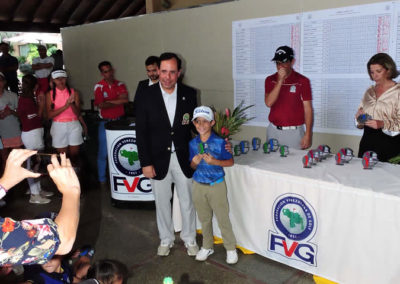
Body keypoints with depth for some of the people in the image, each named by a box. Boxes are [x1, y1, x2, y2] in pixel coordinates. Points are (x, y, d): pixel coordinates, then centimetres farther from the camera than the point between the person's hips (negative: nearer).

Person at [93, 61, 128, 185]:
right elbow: (101, 105, -15)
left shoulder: (120, 85, 5)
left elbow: (125, 99, -12)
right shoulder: (99, 87, -4)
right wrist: (118, 101, -11)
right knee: (103, 152, 4)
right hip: (105, 123, -2)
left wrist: (109, 101, -14)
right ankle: (102, 179, 17)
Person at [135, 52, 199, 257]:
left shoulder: (189, 94, -4)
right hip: (158, 159, 0)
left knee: (187, 201, 11)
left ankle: (189, 238, 32)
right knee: (162, 202, 14)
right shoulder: (146, 97, -8)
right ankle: (166, 239, 34)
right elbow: (141, 133, -6)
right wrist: (145, 163, -8)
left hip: (183, 157, 1)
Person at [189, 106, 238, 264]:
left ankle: (231, 248, 22)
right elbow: (192, 167, 8)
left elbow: (230, 162, -8)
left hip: (217, 185, -4)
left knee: (223, 218, 4)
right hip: (198, 186, 4)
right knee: (204, 218, 17)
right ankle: (207, 247, 35)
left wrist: (214, 161, -22)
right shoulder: (193, 143, -1)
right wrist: (195, 162, -15)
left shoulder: (219, 142, -13)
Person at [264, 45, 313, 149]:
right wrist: (280, 81, -17)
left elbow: (308, 109, -5)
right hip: (273, 130, 3)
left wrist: (308, 135, -10)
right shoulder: (270, 80, 4)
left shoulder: (302, 81, -4)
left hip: (294, 132, -2)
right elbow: (269, 103, -10)